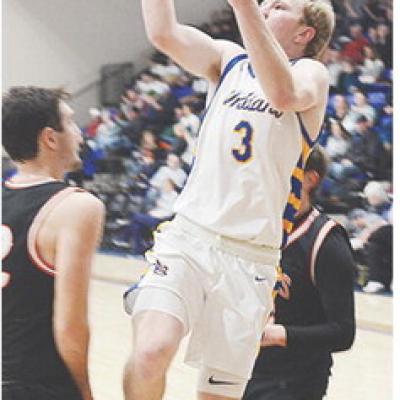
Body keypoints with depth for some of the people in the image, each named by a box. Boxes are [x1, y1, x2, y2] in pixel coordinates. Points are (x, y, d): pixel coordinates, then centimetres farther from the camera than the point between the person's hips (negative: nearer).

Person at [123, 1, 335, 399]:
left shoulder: (310, 73, 2)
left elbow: (283, 94, -24)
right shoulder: (228, 59, 14)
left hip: (249, 258, -2)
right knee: (151, 352, -25)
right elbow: (164, 33, -4)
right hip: (187, 237, 2)